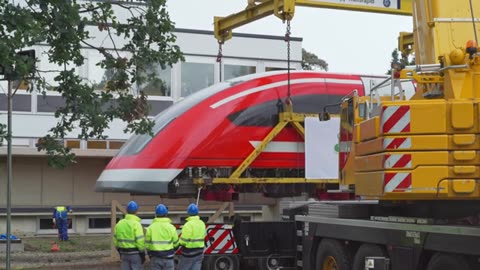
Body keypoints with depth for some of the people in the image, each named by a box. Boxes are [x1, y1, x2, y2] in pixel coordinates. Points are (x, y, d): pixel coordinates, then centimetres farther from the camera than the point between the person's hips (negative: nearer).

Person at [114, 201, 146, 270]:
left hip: (124, 253, 6)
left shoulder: (119, 223, 5)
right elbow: (140, 241, -18)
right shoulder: (136, 224, -15)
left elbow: (116, 240, 9)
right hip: (135, 254, -6)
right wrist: (143, 254, -8)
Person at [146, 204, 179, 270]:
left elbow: (147, 244, 0)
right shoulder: (171, 227, -7)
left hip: (155, 257, 1)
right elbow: (175, 243, 1)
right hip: (168, 257, -1)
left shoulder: (150, 228, -3)